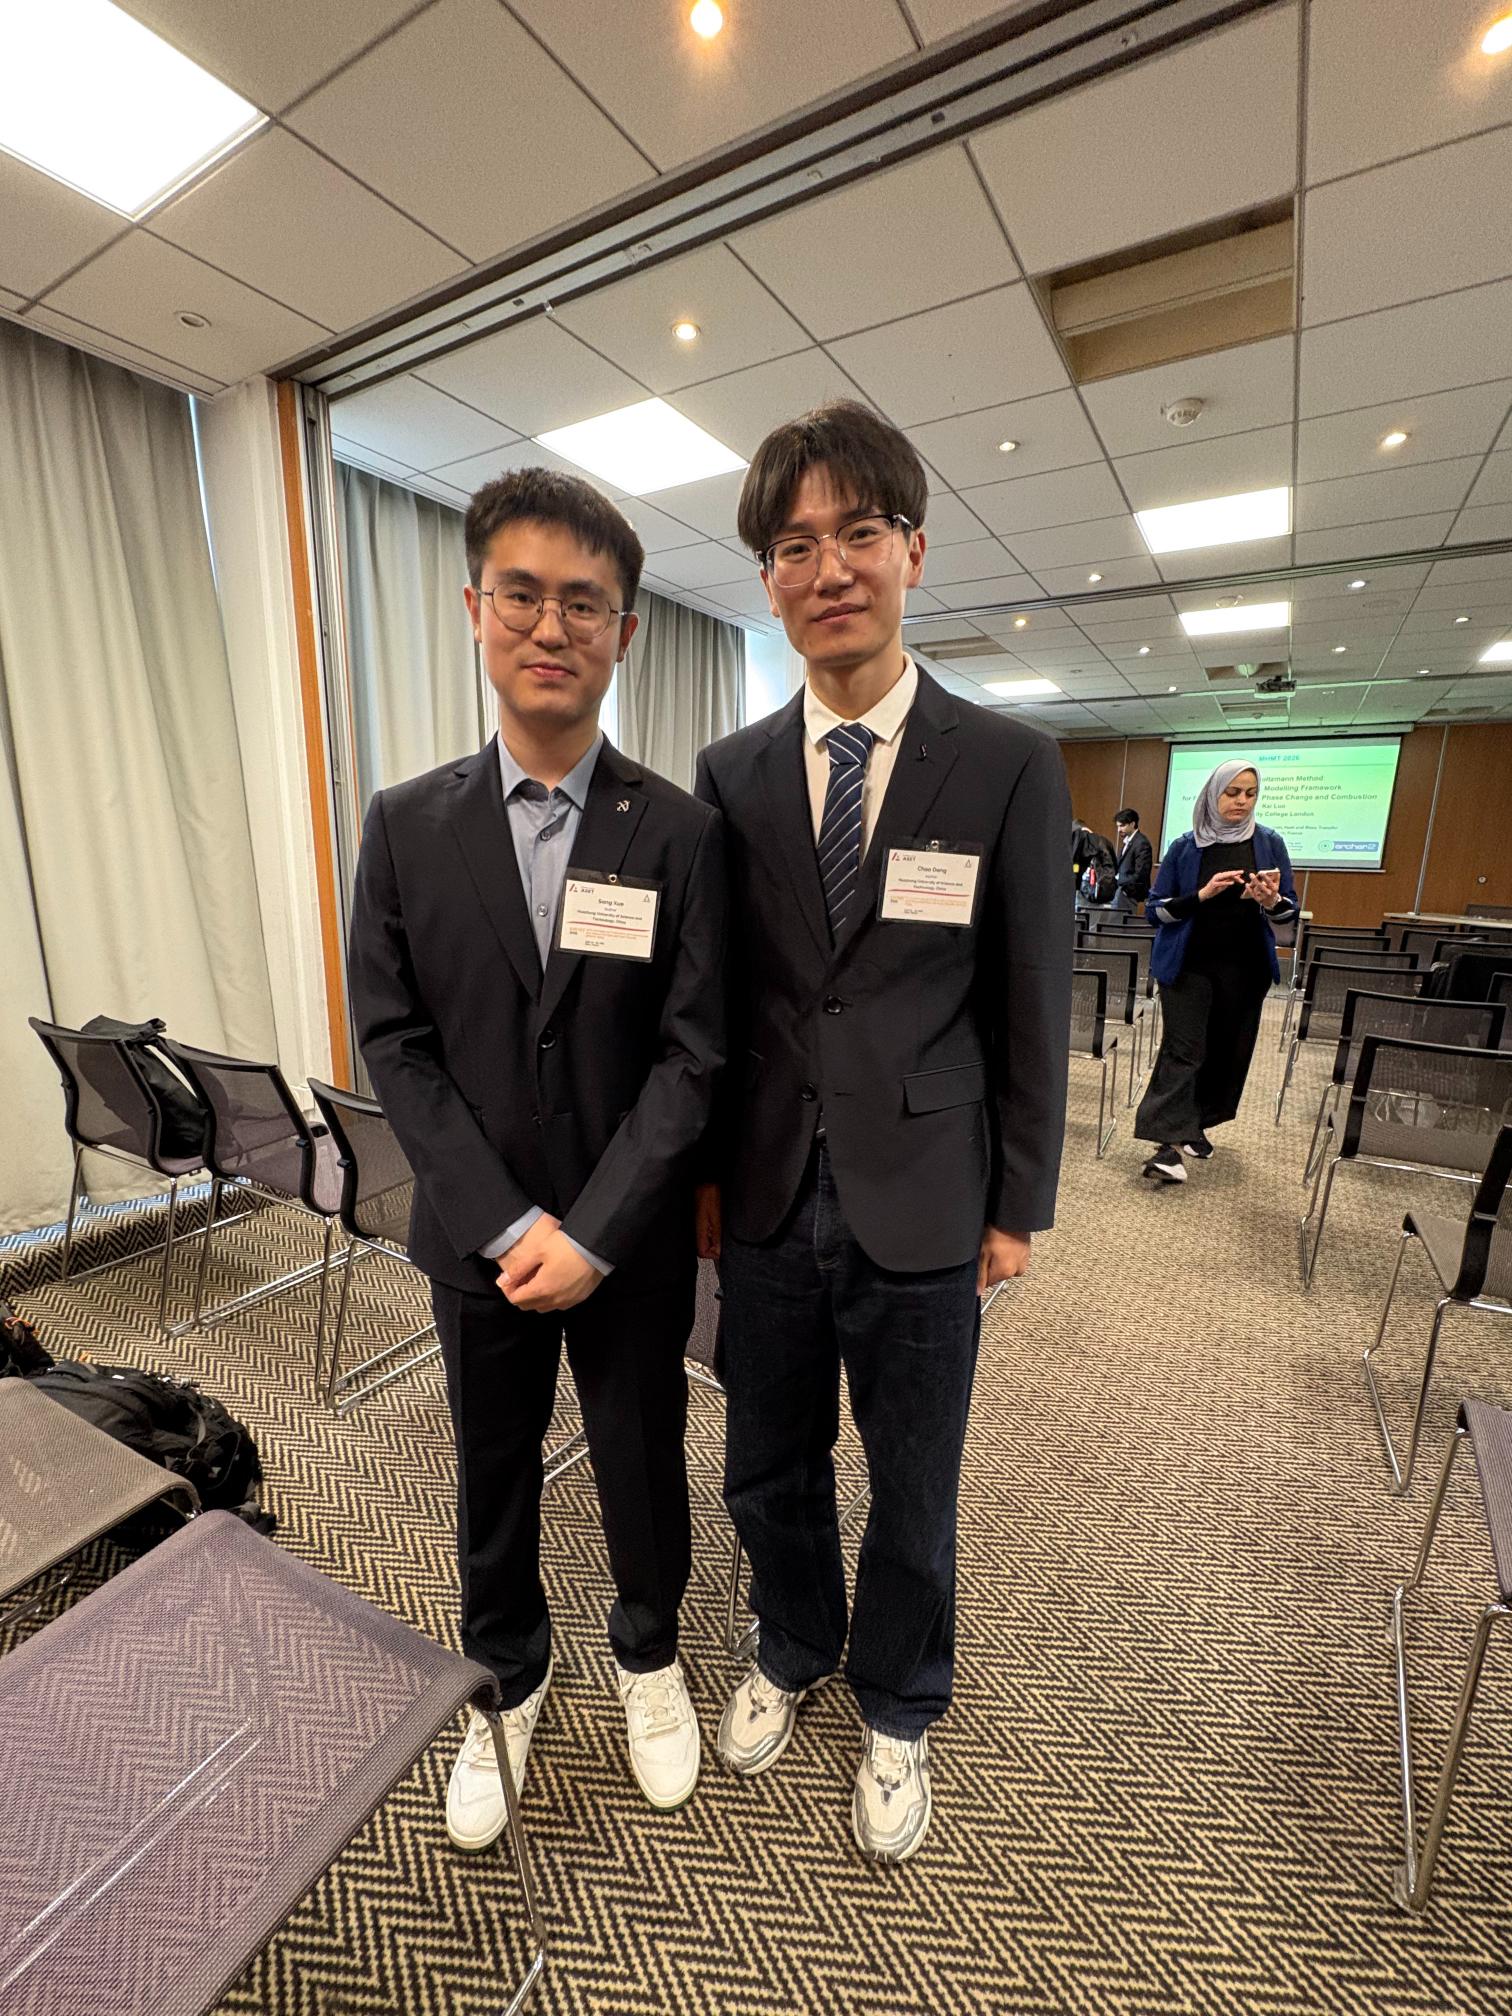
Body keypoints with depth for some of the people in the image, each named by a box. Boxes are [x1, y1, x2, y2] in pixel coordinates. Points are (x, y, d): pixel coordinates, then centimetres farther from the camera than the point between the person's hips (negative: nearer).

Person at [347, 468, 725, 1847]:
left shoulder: (682, 832, -8)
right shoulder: (409, 825, -2)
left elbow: (692, 1053, -12)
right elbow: (394, 1043, -5)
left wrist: (593, 1236, -16)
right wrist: (505, 1225, -12)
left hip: (632, 1240, -1)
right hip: (477, 1236, 2)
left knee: (643, 1463, 19)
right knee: (493, 1475, 22)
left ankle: (648, 1654, 51)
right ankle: (505, 1678, 53)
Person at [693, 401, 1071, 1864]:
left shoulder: (1009, 766, -5)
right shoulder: (729, 775, 2)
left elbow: (1033, 1002, -4)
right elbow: (712, 990, 4)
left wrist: (1021, 1205, -2)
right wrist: (703, 1169, 4)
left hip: (922, 1207, -2)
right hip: (767, 1199, 3)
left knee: (913, 1492, 19)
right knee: (769, 1471, 22)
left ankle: (896, 1711, 51)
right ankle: (791, 1653, 55)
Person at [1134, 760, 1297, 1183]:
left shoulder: (1270, 844, 4)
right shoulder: (1185, 847, 0)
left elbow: (1289, 910, 6)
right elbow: (1158, 908, -2)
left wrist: (1271, 902, -18)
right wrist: (1201, 895, -19)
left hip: (1244, 967, 3)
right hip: (1188, 964, -3)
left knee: (1227, 1050, 9)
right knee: (1183, 1049, -9)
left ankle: (1195, 1125, 26)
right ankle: (1169, 1142, -11)